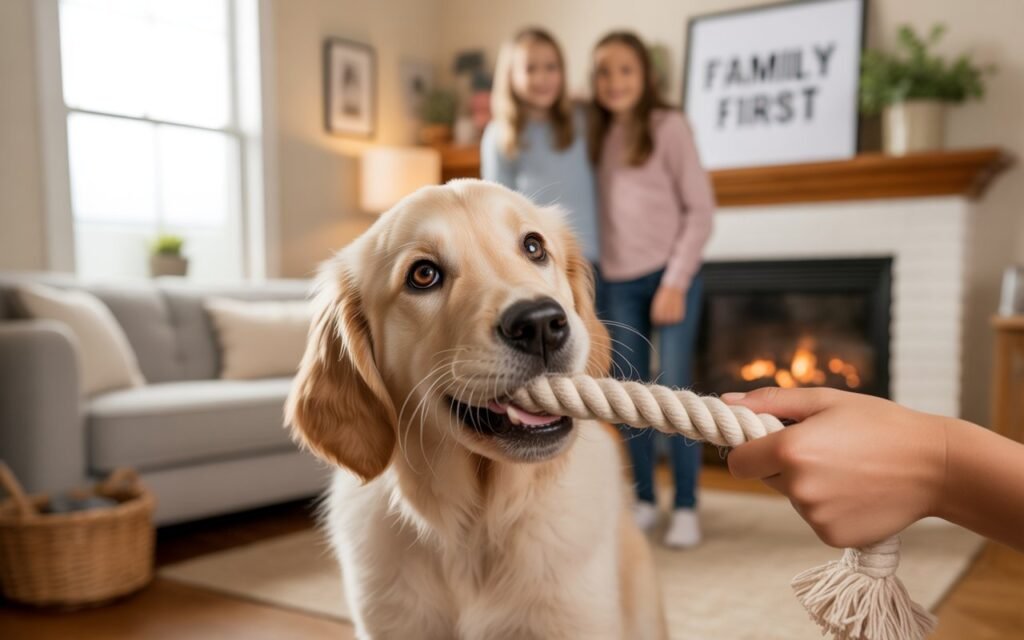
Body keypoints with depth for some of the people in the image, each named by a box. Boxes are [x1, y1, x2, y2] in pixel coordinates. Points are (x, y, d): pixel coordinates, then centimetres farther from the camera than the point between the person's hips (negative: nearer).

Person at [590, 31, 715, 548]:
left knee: (676, 390, -3)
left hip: (670, 275, -4)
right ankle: (644, 500, 21)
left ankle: (685, 507, 9)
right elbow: (591, 207, 12)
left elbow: (700, 209, -7)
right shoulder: (596, 134, 8)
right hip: (618, 282, 4)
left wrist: (675, 282, -12)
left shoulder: (669, 126, -5)